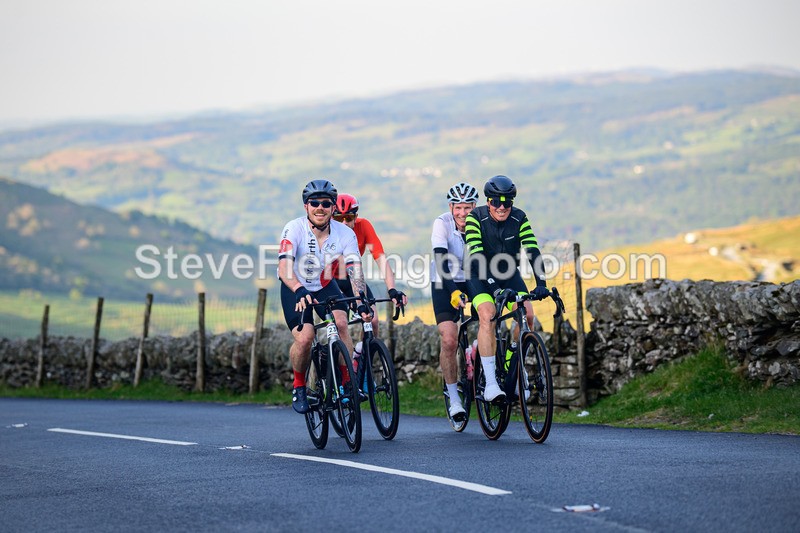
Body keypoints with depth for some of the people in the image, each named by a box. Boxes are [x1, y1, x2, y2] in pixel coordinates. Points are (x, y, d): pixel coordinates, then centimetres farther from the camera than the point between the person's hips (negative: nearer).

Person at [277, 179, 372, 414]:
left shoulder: (345, 234, -19)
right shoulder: (294, 229, -26)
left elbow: (355, 271, -25)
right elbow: (284, 268, -37)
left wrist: (362, 302, -42)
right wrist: (299, 291, -56)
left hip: (325, 286, 2)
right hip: (295, 289, -2)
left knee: (341, 323, -26)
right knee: (304, 338, -22)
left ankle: (347, 381, -12)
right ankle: (298, 386, 4)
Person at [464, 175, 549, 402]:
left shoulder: (519, 219, -14)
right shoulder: (476, 218, -22)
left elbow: (533, 251, -22)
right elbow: (476, 256, -30)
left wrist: (541, 284, -36)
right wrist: (494, 287, -42)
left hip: (509, 274, 3)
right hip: (482, 275, -3)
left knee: (527, 315, -20)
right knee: (487, 315, -28)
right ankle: (490, 383, -31)